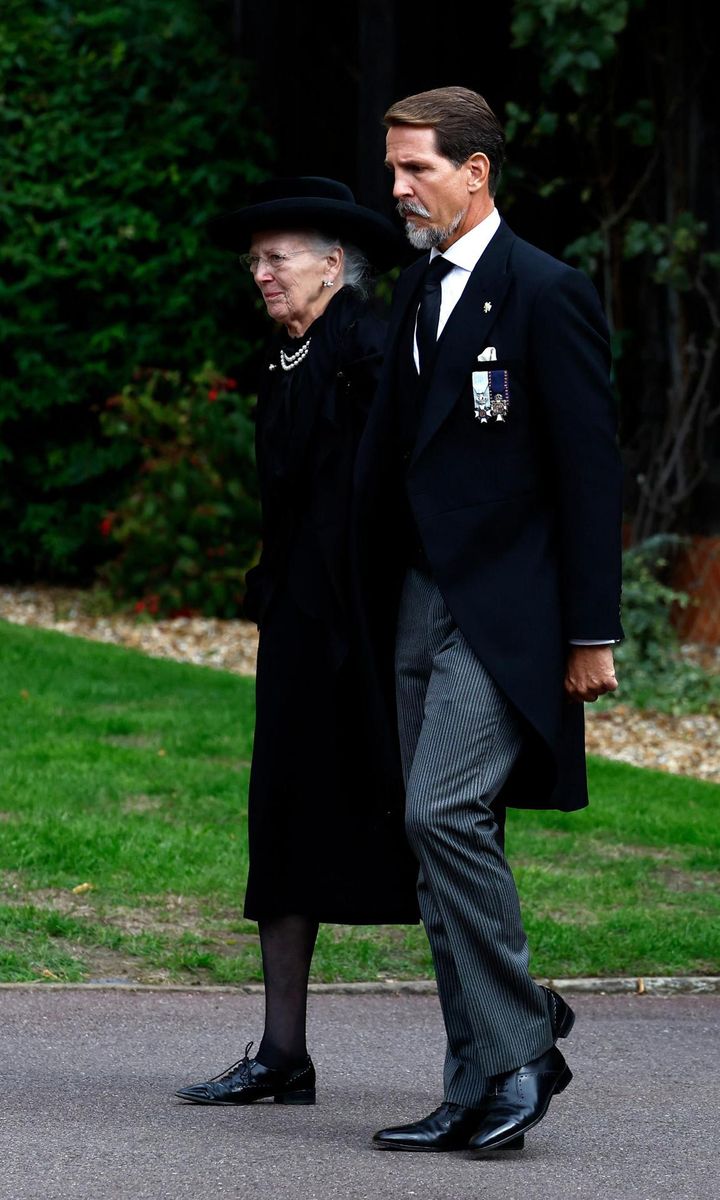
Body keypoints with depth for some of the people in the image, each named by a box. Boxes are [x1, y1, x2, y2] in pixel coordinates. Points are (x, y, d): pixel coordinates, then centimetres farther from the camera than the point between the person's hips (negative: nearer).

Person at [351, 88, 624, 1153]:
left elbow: (591, 467, -10)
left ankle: (519, 1047, -8)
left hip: (506, 610, -8)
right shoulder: (419, 293, 16)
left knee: (445, 813, -19)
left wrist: (592, 632, -12)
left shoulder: (547, 294, -8)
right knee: (445, 838, 7)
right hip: (423, 606, 8)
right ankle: (480, 1092, 13)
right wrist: (374, 609, 11)